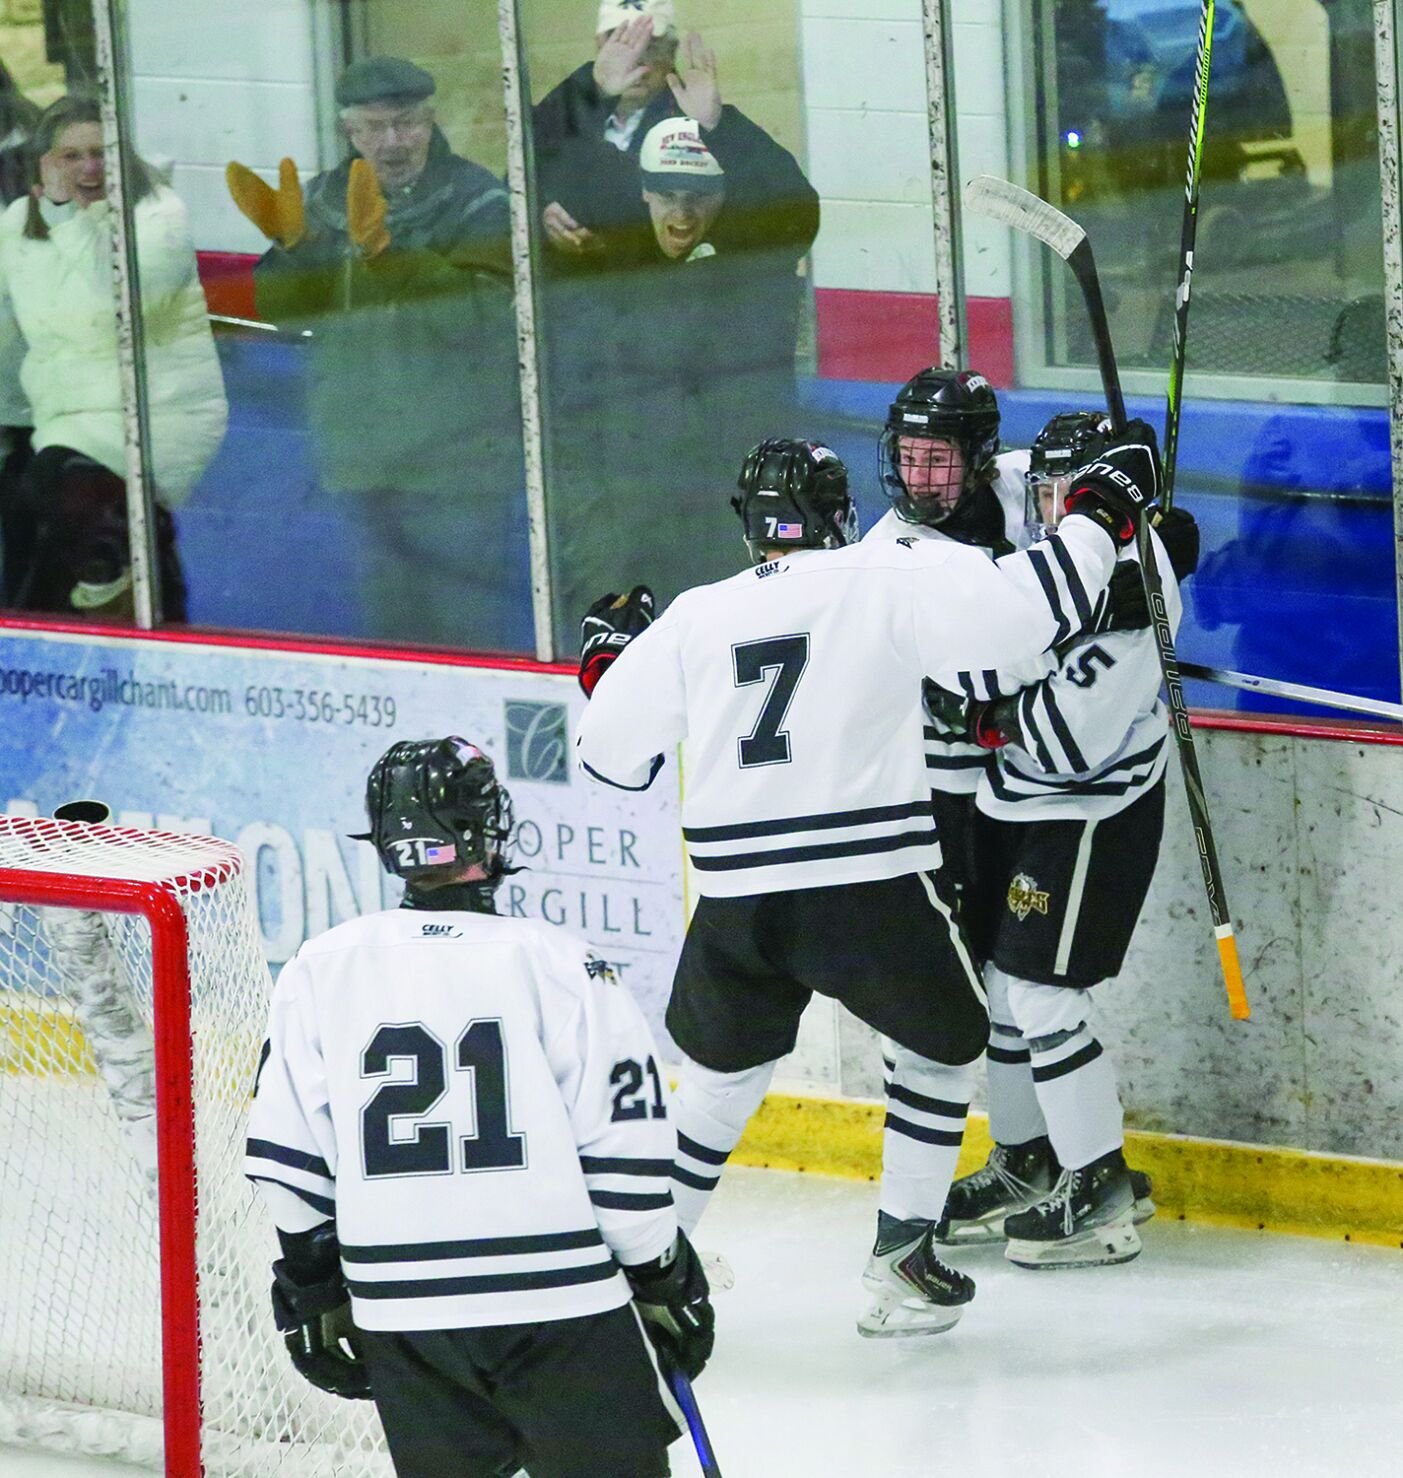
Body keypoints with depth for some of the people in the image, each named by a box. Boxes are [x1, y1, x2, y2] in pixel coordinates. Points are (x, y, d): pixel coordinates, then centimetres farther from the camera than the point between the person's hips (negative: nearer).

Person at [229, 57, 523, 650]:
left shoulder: (476, 202, -9)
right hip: (369, 457, 6)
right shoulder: (327, 199, 9)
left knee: (468, 624, -10)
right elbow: (288, 312, 6)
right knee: (394, 617, 14)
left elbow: (475, 315, -23)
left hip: (456, 462, -6)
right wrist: (288, 242, -12)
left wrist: (384, 250, -31)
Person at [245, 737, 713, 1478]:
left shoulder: (321, 971, 1)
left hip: (399, 1307, 3)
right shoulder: (558, 964, -6)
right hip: (559, 1302, -3)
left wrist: (313, 1284, 18)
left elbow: (287, 1157, 5)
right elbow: (625, 1155, -4)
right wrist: (664, 1280, 9)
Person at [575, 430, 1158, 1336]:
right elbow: (1031, 608, -12)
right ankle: (902, 1263, 13)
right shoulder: (890, 580, -3)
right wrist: (1103, 511, 1)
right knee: (942, 1047, 19)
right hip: (871, 886, -3)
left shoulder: (694, 618, 8)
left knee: (722, 1067, 24)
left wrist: (610, 650, 34)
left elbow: (610, 751, 15)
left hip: (736, 899, 3)